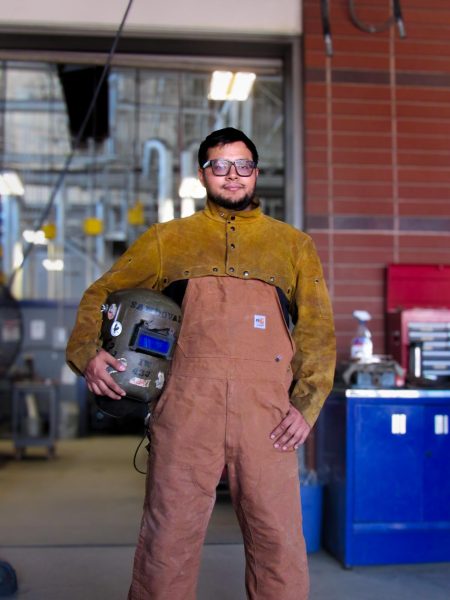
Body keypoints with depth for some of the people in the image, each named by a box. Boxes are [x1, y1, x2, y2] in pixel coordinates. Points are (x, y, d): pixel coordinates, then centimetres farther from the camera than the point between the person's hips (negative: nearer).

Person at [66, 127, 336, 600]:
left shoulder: (293, 244, 19)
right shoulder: (168, 239, 19)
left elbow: (317, 328, 12)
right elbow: (101, 295, 20)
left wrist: (306, 404, -1)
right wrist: (88, 352, 0)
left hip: (266, 406, 0)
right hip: (186, 401, 0)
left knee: (278, 538, 0)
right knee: (170, 533, 1)